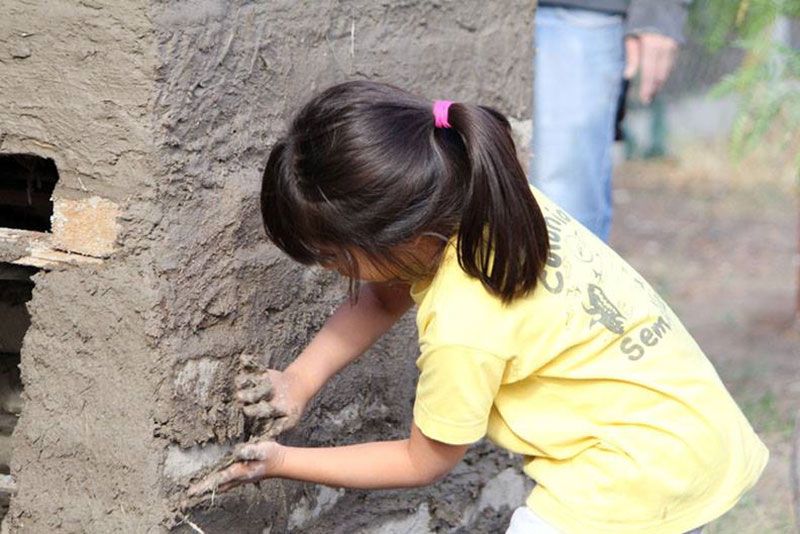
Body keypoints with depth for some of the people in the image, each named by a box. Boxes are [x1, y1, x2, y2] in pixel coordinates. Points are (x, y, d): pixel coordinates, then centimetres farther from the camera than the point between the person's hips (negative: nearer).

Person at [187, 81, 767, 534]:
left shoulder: (464, 329, -29)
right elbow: (387, 296, 10)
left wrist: (283, 463, -2)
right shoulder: (470, 198, -10)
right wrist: (302, 377, -1)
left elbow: (425, 462, -9)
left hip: (642, 471, -9)